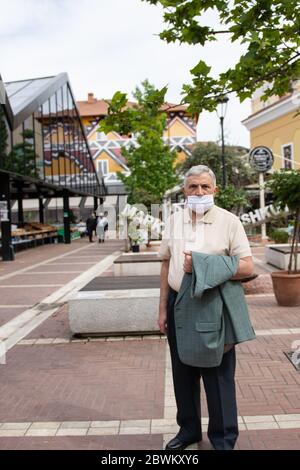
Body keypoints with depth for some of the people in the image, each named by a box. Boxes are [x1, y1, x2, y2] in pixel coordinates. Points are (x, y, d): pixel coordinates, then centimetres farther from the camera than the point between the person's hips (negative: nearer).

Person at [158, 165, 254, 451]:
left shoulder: (229, 221, -8)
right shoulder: (174, 220, 5)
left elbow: (246, 267, -13)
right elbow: (166, 265, 10)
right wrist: (163, 308, 9)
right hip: (178, 303, 4)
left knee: (218, 374, 6)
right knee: (182, 371, 16)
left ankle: (223, 439, 25)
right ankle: (189, 429, 36)